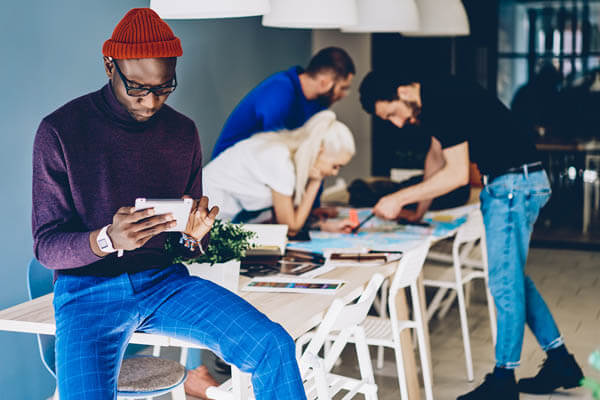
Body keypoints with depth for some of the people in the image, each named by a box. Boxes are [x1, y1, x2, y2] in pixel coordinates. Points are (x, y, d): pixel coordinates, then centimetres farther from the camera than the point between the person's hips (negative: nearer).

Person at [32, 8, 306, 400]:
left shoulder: (183, 131, 8)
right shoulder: (60, 131, -5)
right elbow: (46, 246, -5)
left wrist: (194, 235, -10)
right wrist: (107, 240, -26)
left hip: (166, 280, 3)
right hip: (89, 289, -3)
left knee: (274, 346, -19)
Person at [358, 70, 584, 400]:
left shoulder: (444, 101, -21)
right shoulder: (430, 102, 10)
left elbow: (457, 174, -22)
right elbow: (437, 157, 24)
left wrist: (399, 199, -17)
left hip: (515, 184, -10)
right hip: (502, 184, 10)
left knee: (504, 280, -5)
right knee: (512, 277, 15)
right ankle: (560, 362, 23)